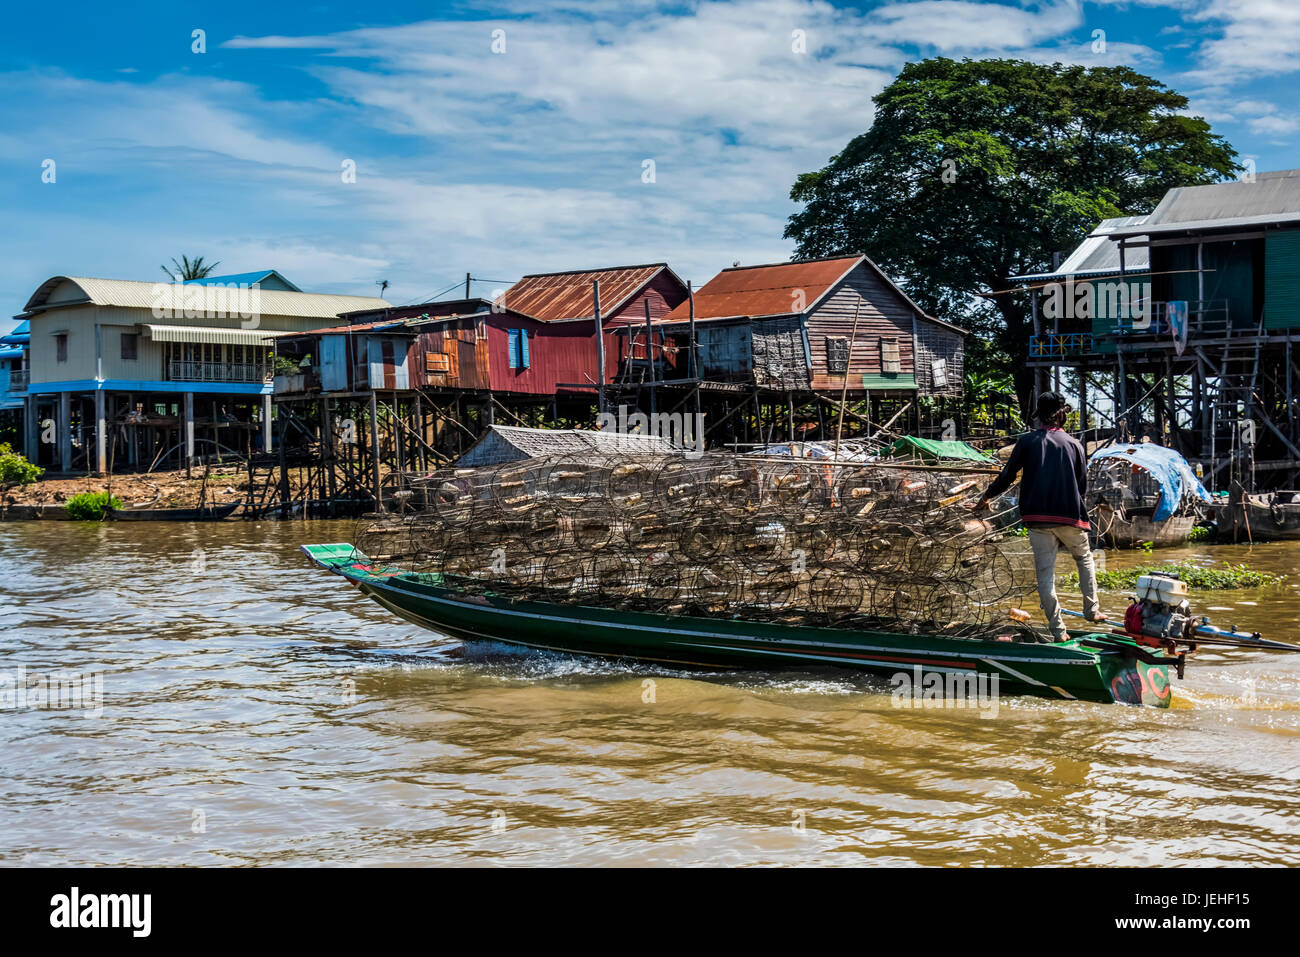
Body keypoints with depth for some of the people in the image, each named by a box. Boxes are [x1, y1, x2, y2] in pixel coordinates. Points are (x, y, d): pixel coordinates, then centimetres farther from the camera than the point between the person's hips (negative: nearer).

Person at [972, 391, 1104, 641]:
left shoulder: (1027, 441, 2)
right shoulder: (1074, 444, 5)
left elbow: (1007, 476, 2)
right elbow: (1083, 487, 10)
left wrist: (987, 496, 18)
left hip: (1037, 518, -1)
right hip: (1070, 517, 1)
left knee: (1045, 573, 2)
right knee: (1084, 559, 25)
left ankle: (1058, 630, -1)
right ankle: (1091, 609, 24)